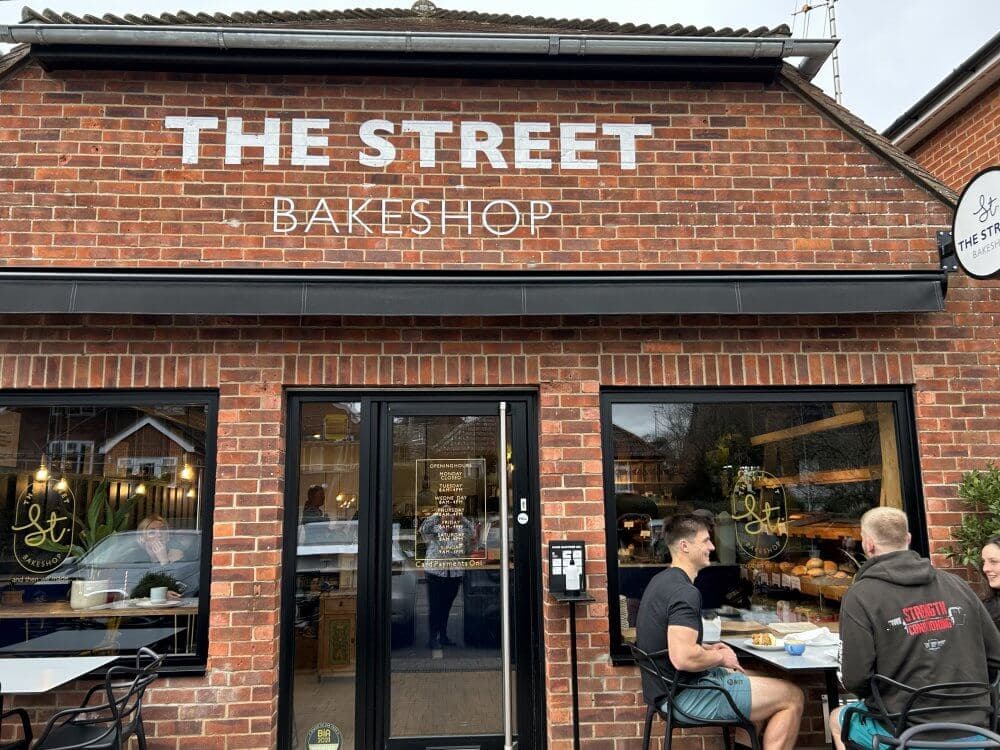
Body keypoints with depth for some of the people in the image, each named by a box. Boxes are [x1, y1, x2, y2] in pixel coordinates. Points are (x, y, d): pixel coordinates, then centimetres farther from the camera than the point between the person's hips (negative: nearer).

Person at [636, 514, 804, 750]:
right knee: (793, 697, -2)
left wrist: (707, 648, 10)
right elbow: (683, 658, -31)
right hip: (685, 696, -10)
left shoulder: (661, 581, 9)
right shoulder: (685, 592, -22)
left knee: (761, 680, 28)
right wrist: (720, 657, -13)